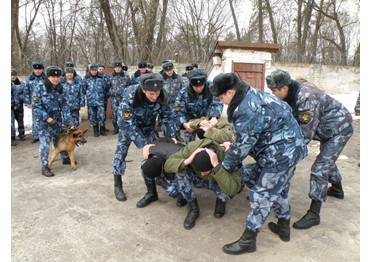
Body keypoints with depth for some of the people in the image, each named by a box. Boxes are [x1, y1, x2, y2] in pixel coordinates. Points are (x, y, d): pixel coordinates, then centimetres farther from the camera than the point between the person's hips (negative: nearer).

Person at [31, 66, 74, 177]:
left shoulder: (60, 89, 3)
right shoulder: (39, 89, -12)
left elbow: (65, 106, 1)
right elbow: (36, 106, -13)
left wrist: (69, 121, -5)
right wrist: (47, 118, -20)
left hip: (58, 120, 5)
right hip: (44, 121, -5)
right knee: (45, 144, -5)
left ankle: (65, 158, 37)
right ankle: (44, 167, 4)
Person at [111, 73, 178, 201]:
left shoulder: (162, 95, -28)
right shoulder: (130, 96, -40)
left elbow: (167, 116, -15)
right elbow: (128, 124, -37)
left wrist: (171, 136, -24)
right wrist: (143, 144, -42)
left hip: (148, 125, 4)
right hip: (127, 123, -3)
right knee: (121, 151, -7)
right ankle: (117, 185, 8)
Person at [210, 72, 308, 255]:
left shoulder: (247, 110, -27)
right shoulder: (252, 95, 6)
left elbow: (243, 144, -19)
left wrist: (224, 166, -5)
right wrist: (233, 146, 12)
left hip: (280, 153, -10)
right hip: (288, 147, 10)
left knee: (262, 195, -1)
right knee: (279, 190, 23)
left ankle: (248, 241, 12)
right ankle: (284, 228, 42)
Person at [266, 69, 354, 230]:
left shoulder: (306, 99, -36)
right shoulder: (292, 93, -10)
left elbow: (305, 135, -35)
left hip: (339, 128, -10)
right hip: (327, 129, 10)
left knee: (320, 168, -15)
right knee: (327, 159, 28)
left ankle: (314, 214, -9)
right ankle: (337, 189, 53)